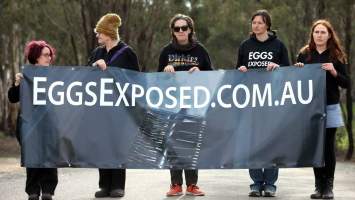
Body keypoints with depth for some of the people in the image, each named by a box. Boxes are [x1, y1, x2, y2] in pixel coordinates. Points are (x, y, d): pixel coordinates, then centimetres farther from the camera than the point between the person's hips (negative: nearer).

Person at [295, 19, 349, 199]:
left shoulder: (336, 56, 4)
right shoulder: (304, 54, 7)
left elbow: (346, 83, 2)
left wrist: (334, 72, -14)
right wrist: (298, 70, -7)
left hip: (330, 108, -1)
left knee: (328, 147, -2)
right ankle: (319, 185, 9)